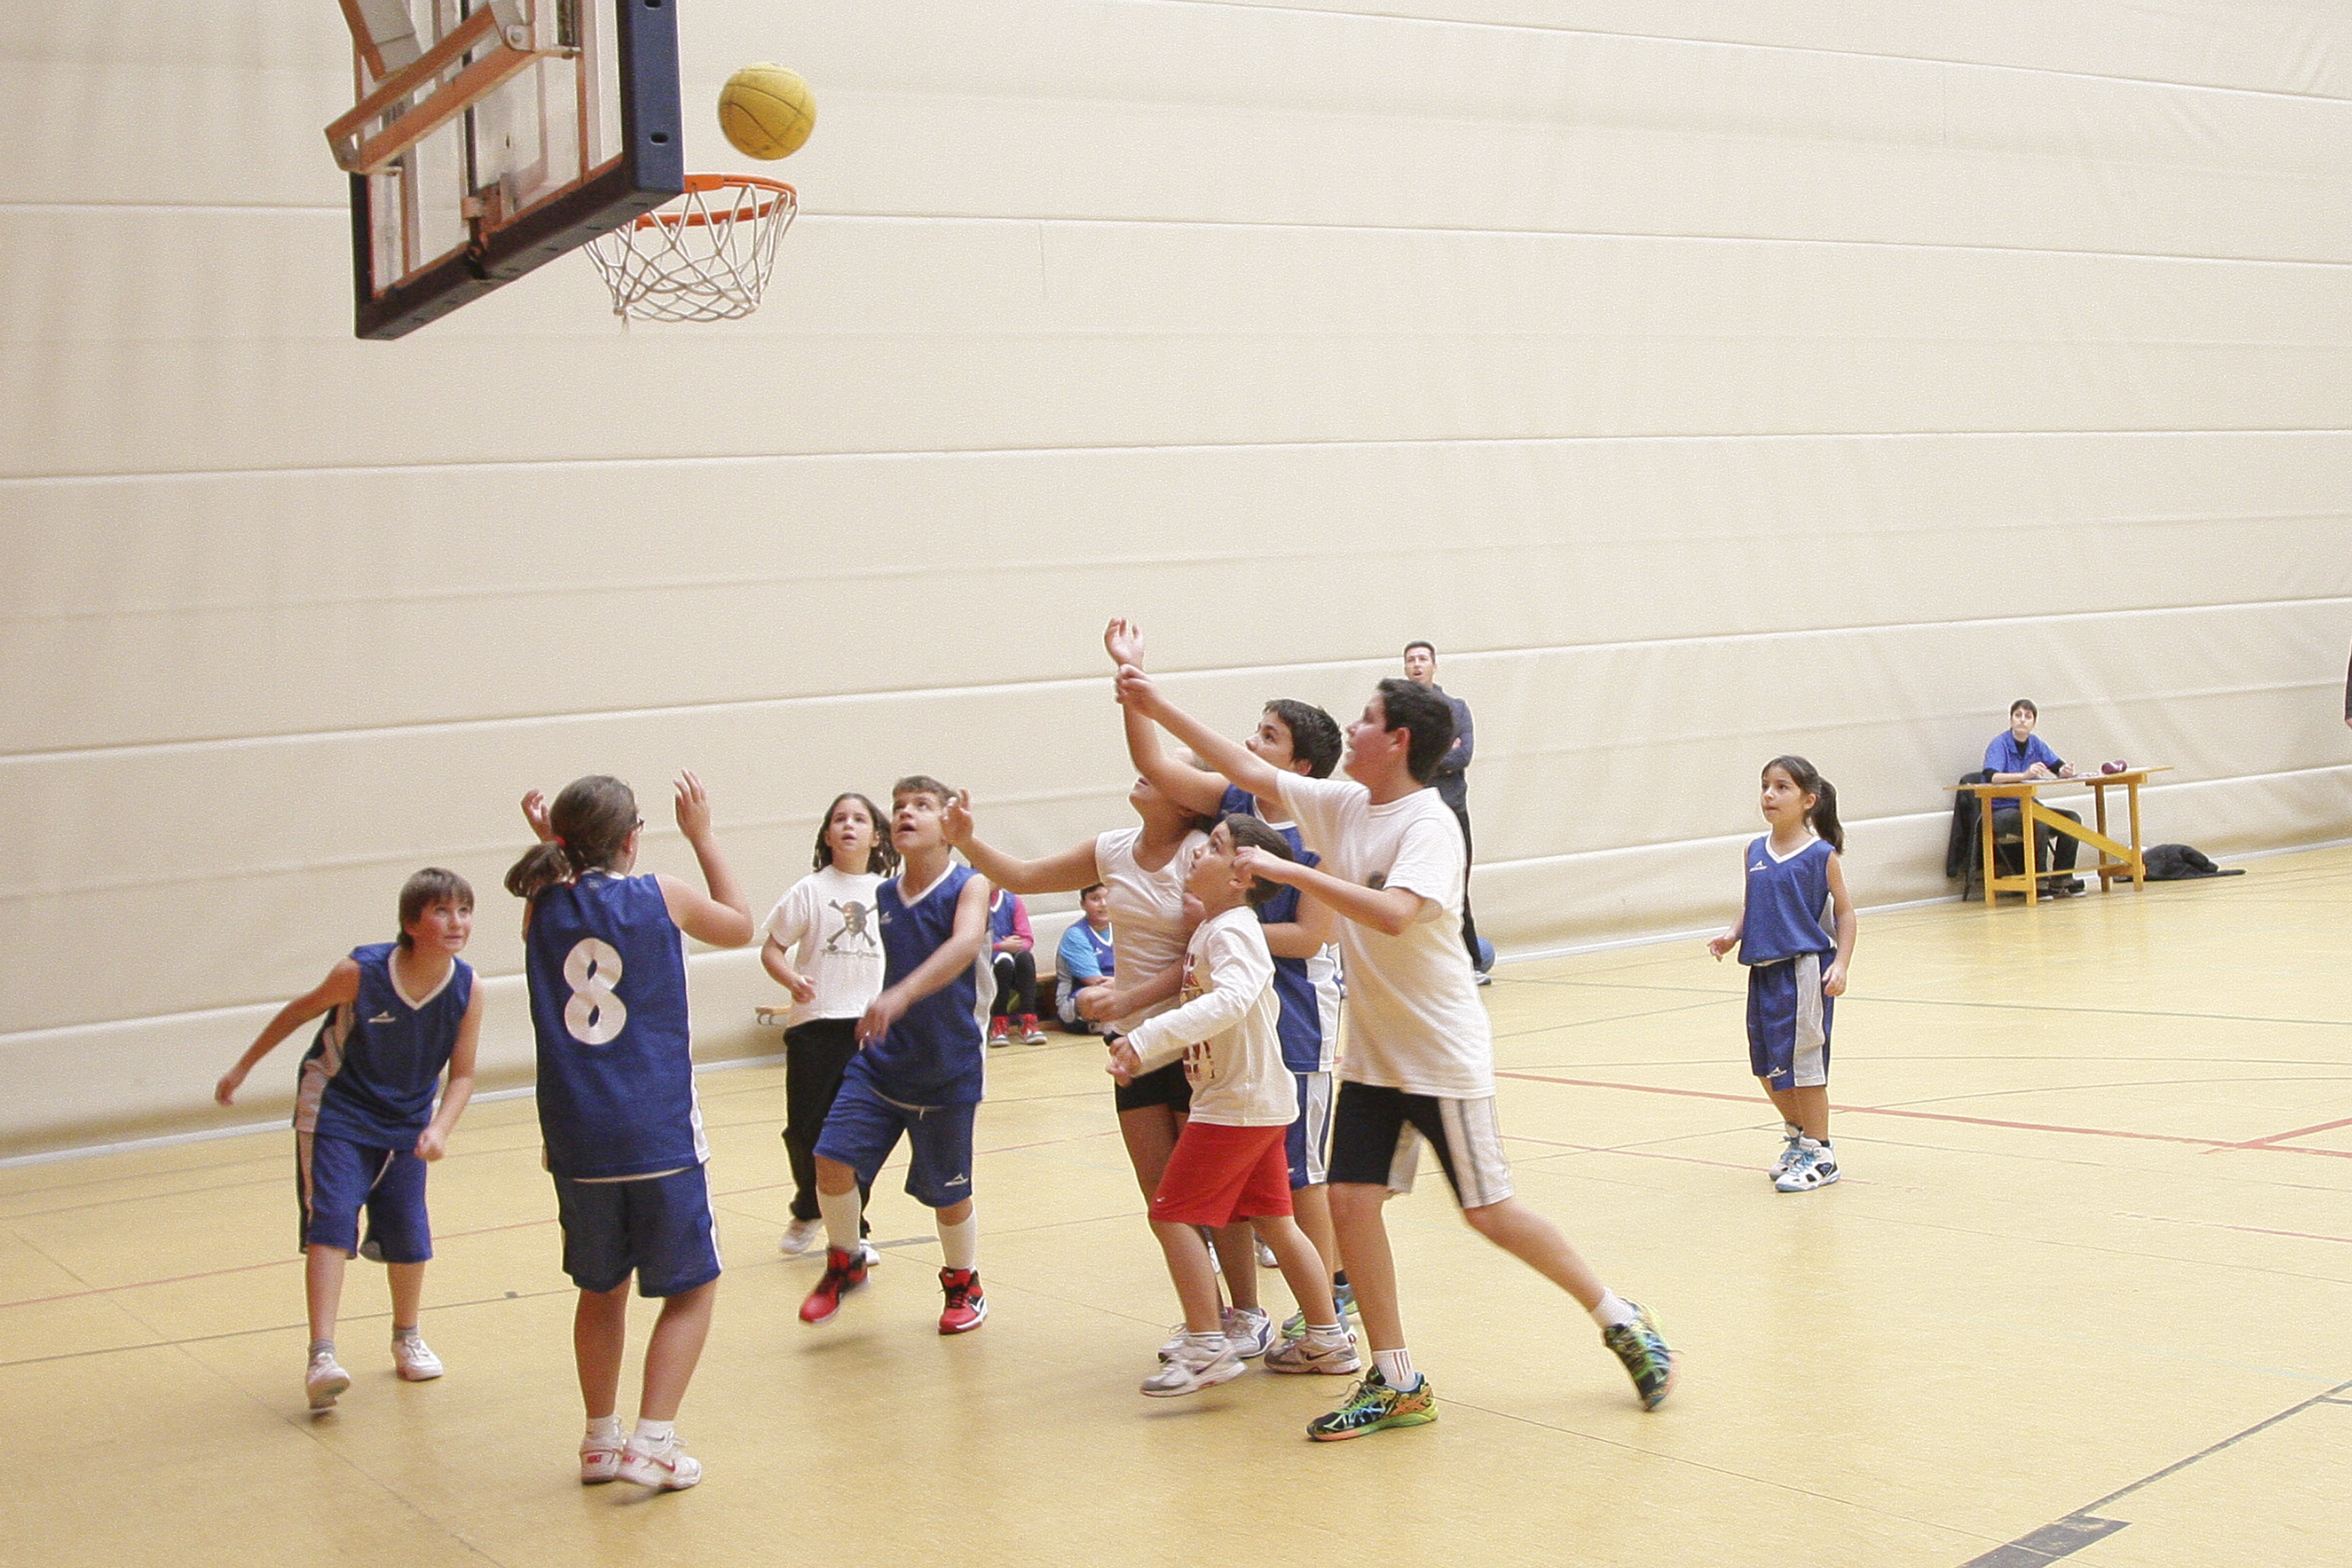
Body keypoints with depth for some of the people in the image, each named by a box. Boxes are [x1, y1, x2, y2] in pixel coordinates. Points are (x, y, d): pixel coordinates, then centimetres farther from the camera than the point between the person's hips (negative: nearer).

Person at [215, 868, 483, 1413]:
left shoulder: (467, 989, -17)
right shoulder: (361, 972, -25)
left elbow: (461, 1075, -9)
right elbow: (300, 1010, -6)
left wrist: (439, 1130, -26)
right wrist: (243, 1067, 3)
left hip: (405, 1126, 3)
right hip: (335, 1116, -3)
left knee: (409, 1237, 5)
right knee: (331, 1224, -17)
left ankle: (406, 1338, 29)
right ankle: (322, 1357, -21)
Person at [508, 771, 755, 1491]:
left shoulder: (543, 908, 2)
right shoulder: (663, 897, -6)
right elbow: (741, 926, 14)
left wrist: (550, 849, 20)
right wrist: (701, 836, 19)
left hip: (575, 1138, 4)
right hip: (659, 1135, -4)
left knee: (601, 1288, 20)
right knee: (691, 1290, 9)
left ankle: (601, 1440, 27)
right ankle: (651, 1441, -2)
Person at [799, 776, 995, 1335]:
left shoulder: (969, 885, -11)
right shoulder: (884, 897, 5)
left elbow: (965, 944, -32)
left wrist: (901, 996, -45)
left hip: (948, 1070, -4)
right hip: (881, 1059, 4)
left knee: (947, 1191, 6)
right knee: (832, 1158, -11)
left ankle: (964, 1287, 32)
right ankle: (845, 1265, 15)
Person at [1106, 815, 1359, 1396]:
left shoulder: (1231, 931, -19)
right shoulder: (1210, 928, 11)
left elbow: (1230, 1001, -38)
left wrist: (1147, 1038, -43)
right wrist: (1145, 1057, 12)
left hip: (1236, 1103, -10)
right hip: (1261, 1102, 10)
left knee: (1172, 1214, -5)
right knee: (1273, 1221, 15)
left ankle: (1207, 1347, -3)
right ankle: (1327, 1341, 22)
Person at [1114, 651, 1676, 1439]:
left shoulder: (1429, 825, -18)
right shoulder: (1345, 805, 3)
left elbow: (1394, 913, -35)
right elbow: (1250, 771, 9)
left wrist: (1290, 871, -32)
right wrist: (1156, 705, 8)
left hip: (1443, 1054, -7)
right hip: (1370, 1051, 7)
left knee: (1489, 1212, -1)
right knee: (1350, 1201, -1)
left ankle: (1621, 1321, 19)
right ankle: (1394, 1384, 10)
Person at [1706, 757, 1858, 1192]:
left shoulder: (1821, 855, -7)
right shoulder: (1756, 853, 8)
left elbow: (1844, 913, -3)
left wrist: (1841, 965, -13)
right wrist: (1732, 936, -2)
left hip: (1805, 968, -6)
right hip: (1764, 970, 6)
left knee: (1802, 1061, -2)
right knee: (1767, 1066, 13)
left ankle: (1819, 1155, 11)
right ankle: (1797, 1136, 35)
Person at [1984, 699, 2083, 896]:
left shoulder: (2036, 744, 6)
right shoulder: (1999, 745, -14)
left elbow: (2058, 767, 6)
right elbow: (1991, 777, -30)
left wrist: (2065, 771, -20)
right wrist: (2025, 775, -45)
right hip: (2001, 811, -7)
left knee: (2072, 819, -10)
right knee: (2038, 824, -33)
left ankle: (2061, 879, -6)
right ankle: (2040, 883, -23)